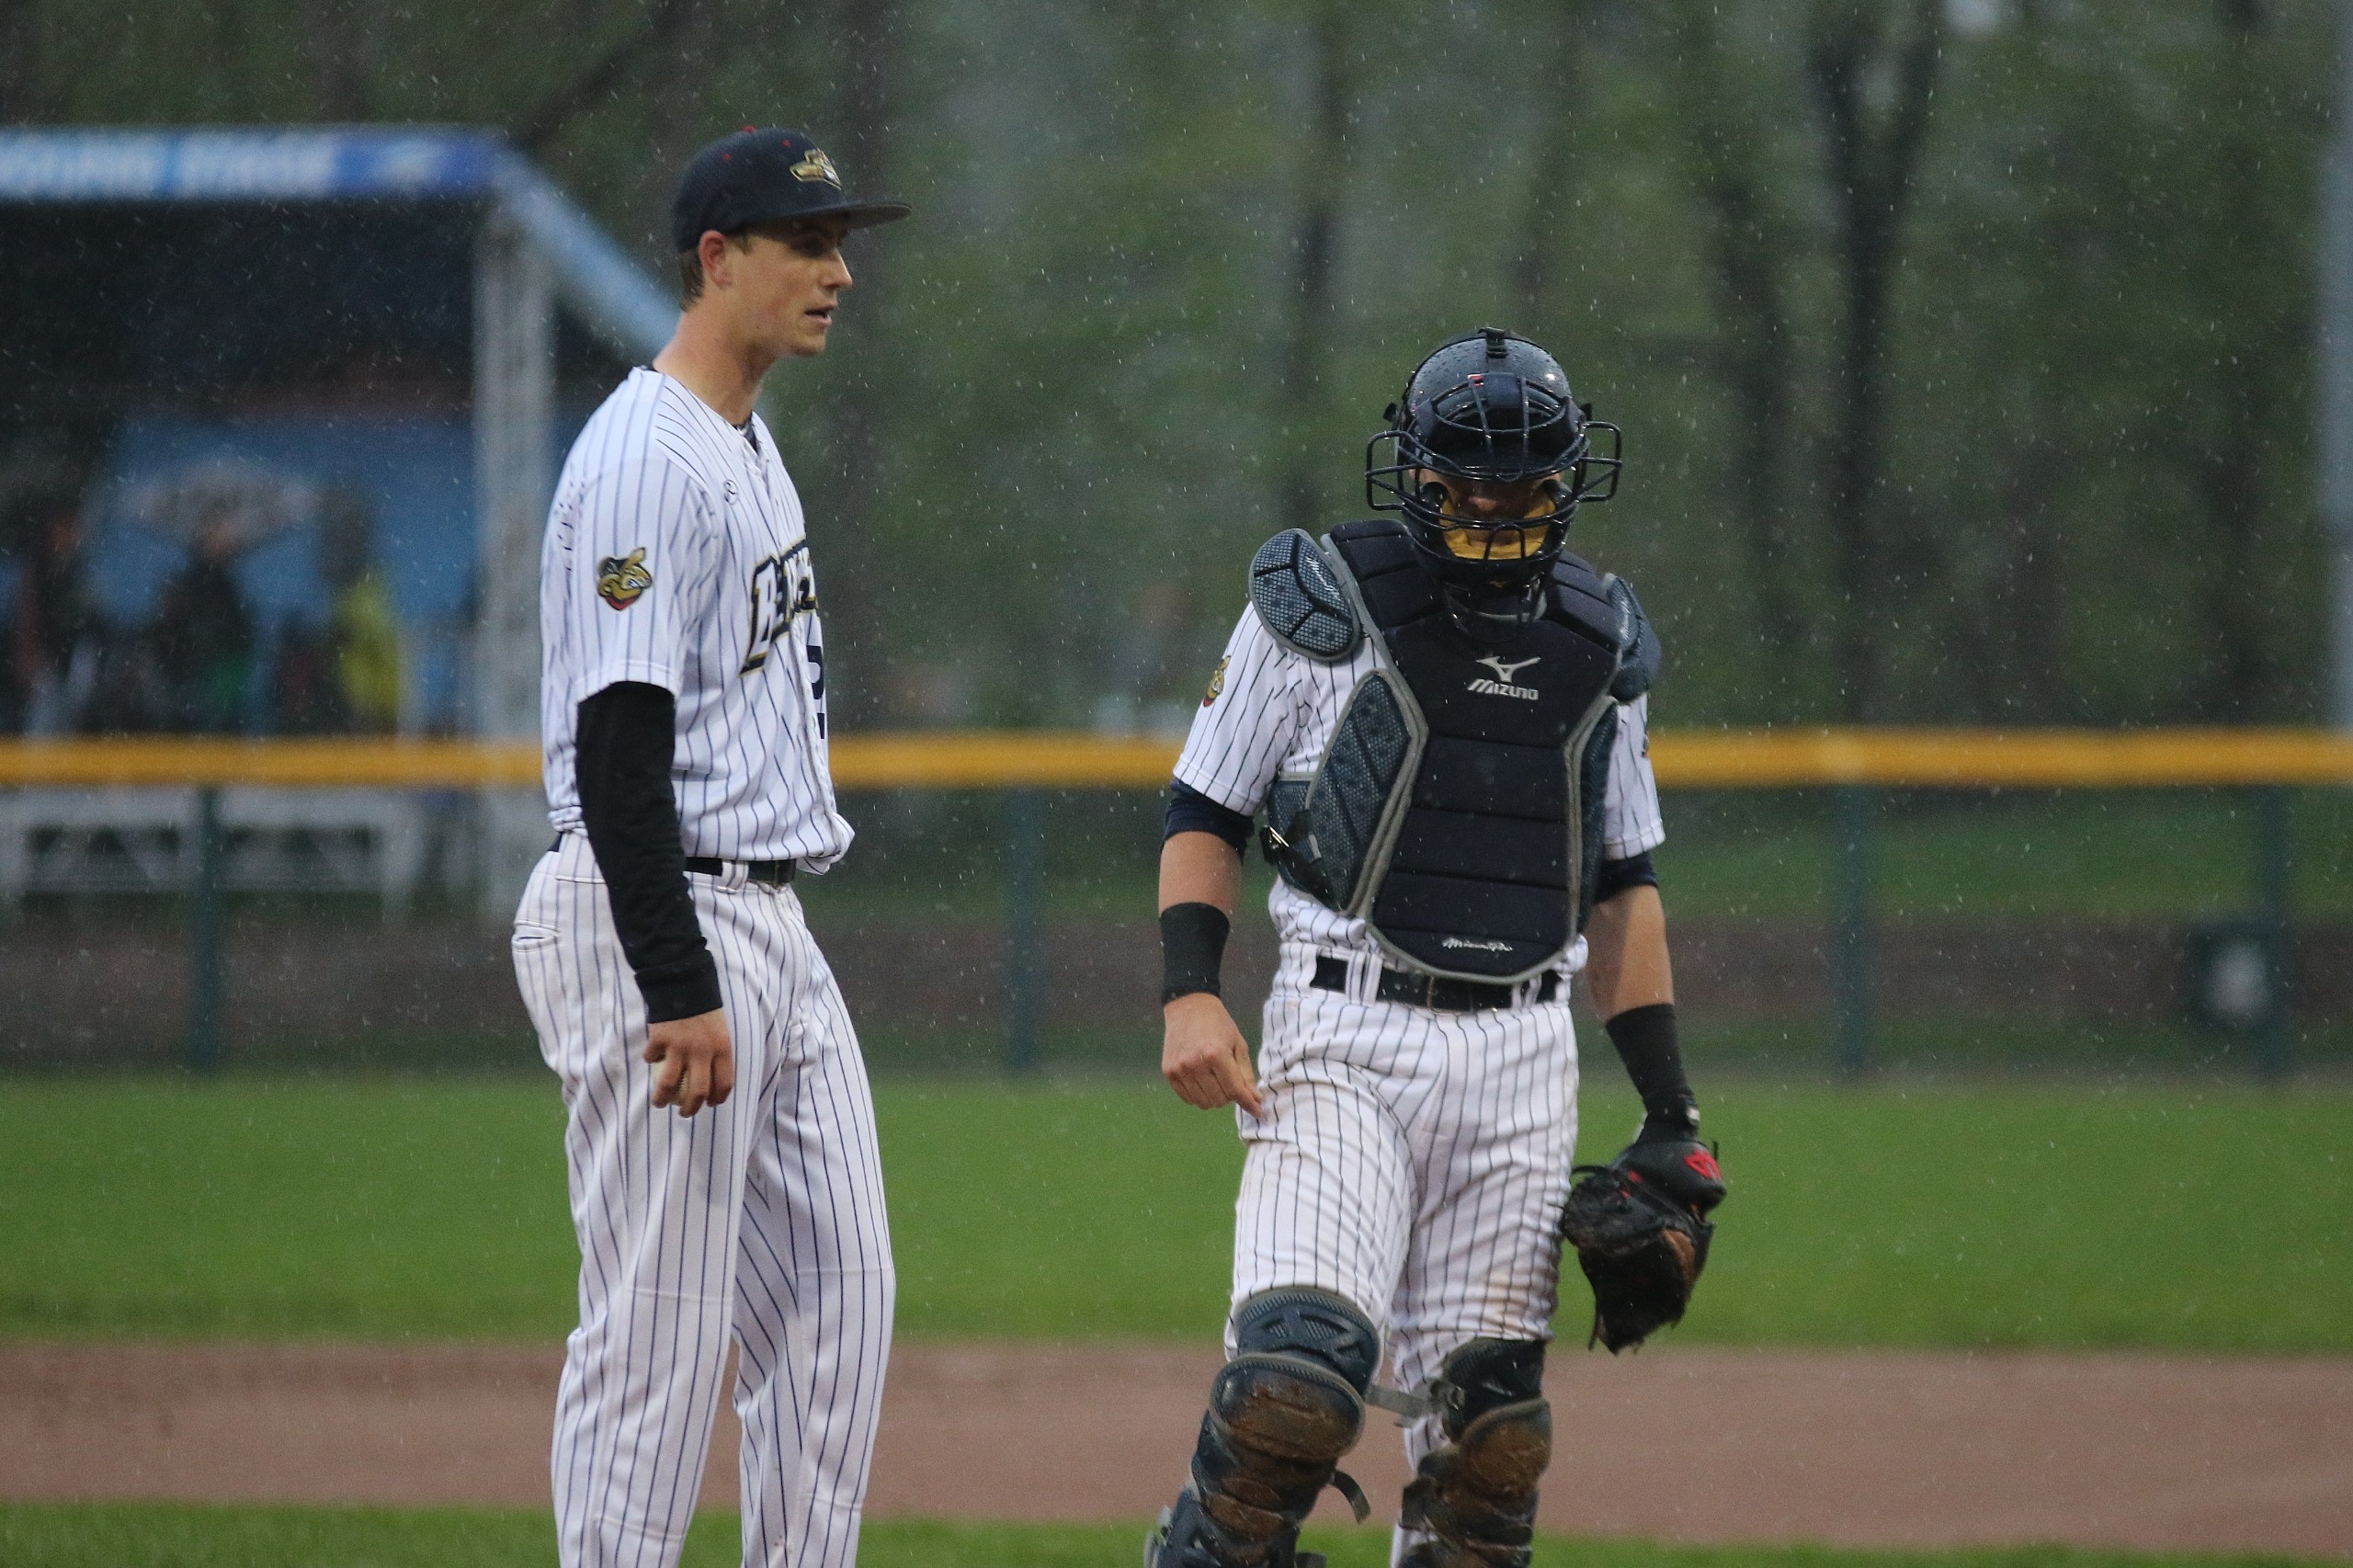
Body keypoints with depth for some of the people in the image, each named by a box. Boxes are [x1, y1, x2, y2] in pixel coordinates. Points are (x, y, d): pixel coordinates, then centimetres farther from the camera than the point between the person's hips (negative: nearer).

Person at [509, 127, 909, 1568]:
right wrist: (677, 993, -26)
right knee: (660, 1330, -7)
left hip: (771, 929, 10)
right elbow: (617, 748, -22)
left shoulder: (750, 445, 17)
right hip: (660, 922, -10)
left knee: (837, 1300, 10)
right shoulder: (646, 460, -16)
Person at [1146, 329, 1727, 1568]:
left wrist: (1671, 1115, 14)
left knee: (1488, 1419, 1)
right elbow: (1207, 812, 4)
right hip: (1346, 1036, -4)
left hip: (1523, 1058, 4)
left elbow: (1622, 885, 19)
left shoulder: (1599, 645, 13)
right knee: (1305, 1365, -21)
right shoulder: (1325, 605, -1)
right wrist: (1189, 993, -12)